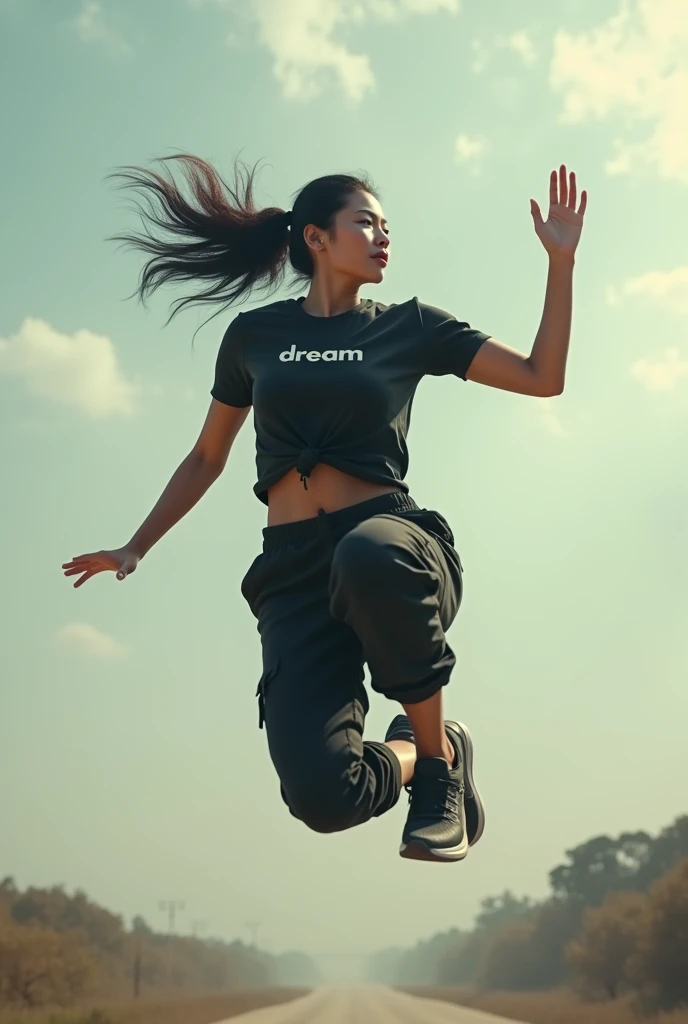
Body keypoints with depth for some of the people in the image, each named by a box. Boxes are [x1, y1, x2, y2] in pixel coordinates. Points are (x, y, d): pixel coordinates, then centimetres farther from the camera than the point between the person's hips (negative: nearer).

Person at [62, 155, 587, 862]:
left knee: (368, 555, -43)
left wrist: (561, 259, 2)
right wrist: (135, 549, 23)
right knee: (323, 799, -24)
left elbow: (543, 378, 8)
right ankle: (413, 754, 15)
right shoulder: (254, 335, 15)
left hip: (390, 540, 0)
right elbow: (206, 459, 24)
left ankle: (437, 755, -14)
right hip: (294, 567, 0)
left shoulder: (408, 326, 12)